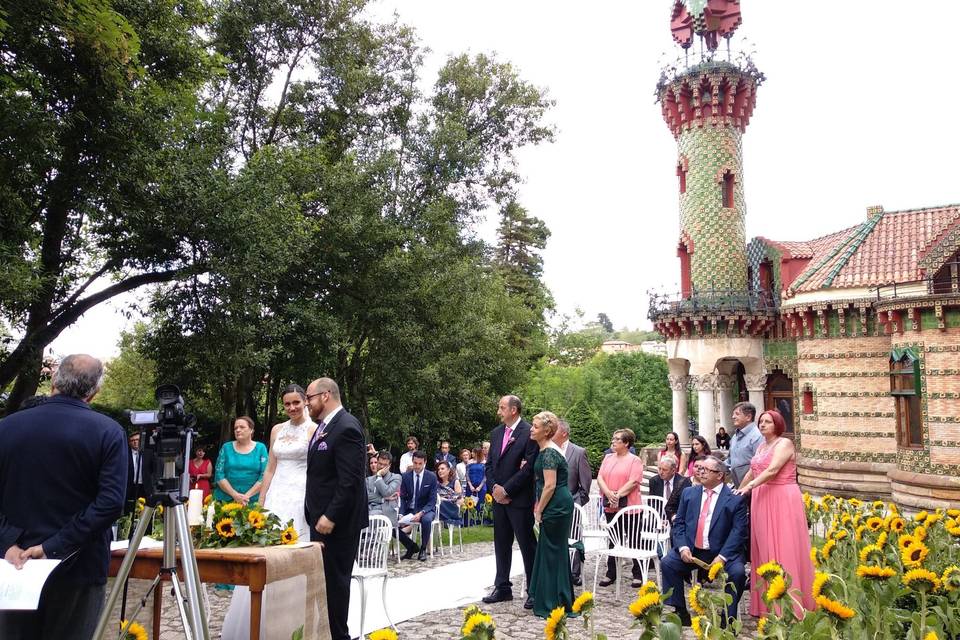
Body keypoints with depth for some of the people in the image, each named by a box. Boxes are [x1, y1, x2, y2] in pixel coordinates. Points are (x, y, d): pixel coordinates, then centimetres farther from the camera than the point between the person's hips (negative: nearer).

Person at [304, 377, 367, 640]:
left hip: (337, 521, -9)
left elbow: (350, 481, -22)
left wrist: (331, 517, -20)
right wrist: (316, 513, 14)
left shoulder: (346, 428, -18)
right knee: (321, 577, 13)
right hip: (320, 517, 9)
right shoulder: (323, 426, 13)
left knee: (335, 579, 1)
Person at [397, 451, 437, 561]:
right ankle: (412, 547, 4)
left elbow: (432, 500, -10)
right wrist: (401, 514, -17)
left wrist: (421, 513, -26)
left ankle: (423, 549, -13)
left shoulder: (432, 477, -7)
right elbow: (402, 498, 2)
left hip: (426, 509, -3)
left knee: (426, 520, -38)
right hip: (409, 509, 3)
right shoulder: (406, 476, 0)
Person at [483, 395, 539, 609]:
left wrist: (506, 489, -14)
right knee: (501, 545, 14)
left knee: (527, 545, 1)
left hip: (520, 499, -7)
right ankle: (502, 588, 25)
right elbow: (489, 464, 13)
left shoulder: (529, 433, -12)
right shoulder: (496, 433, 10)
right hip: (499, 497, 7)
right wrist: (494, 487, -3)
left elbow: (529, 468, -16)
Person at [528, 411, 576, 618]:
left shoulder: (549, 452, -17)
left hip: (556, 507, -10)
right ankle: (544, 599, 27)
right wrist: (539, 506, 15)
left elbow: (550, 486, -21)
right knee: (549, 552, 16)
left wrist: (539, 510, -12)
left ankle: (553, 605, 8)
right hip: (556, 507, 10)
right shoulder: (544, 450, 13)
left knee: (553, 552, -1)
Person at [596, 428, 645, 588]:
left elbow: (633, 482, -15)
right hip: (610, 507, 5)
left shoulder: (634, 460, -5)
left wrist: (618, 495, -20)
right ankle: (611, 574, 21)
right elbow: (600, 478, 3)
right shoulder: (608, 458, 12)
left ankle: (638, 575, 14)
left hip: (629, 506, -5)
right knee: (612, 540, 13)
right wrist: (609, 493, -14)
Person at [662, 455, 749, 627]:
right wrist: (682, 547, -10)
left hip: (722, 552, -3)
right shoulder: (689, 493, 10)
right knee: (667, 563, -16)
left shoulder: (735, 498, -3)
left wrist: (722, 556, -21)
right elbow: (679, 523, 8)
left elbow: (739, 531, -10)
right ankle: (680, 613, -2)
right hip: (691, 550, 4)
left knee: (737, 572, -28)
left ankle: (728, 617, -6)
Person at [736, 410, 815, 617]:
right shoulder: (761, 446, 18)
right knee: (763, 548, 6)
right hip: (762, 499, 8)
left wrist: (749, 487, -23)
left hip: (782, 500, -8)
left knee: (782, 548, -7)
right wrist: (738, 491, 20)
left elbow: (772, 470, -19)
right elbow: (752, 472, 22)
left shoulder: (784, 443, -7)